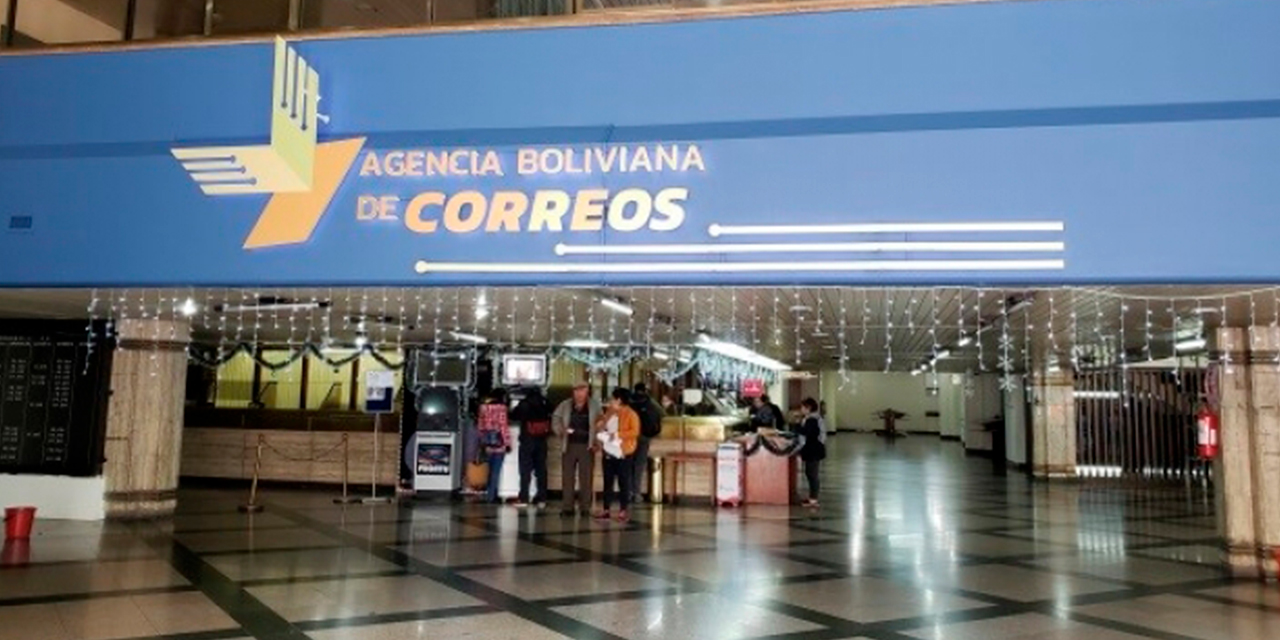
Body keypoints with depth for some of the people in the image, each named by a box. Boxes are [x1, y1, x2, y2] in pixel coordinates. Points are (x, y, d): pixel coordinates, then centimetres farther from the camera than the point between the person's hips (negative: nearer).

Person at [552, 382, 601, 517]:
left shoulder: (594, 406, 0)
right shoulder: (565, 405, 4)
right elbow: (556, 419, 14)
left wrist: (595, 442, -8)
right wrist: (560, 430, -5)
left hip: (586, 446, -2)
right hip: (569, 445, 2)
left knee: (586, 478, 2)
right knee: (567, 477, 4)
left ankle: (585, 507, 10)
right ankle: (568, 507, 11)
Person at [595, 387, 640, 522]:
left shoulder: (630, 414, -7)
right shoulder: (608, 413, 12)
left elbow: (635, 431, -15)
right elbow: (601, 427, 20)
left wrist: (618, 434, -21)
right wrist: (599, 438, 2)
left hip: (623, 453, -6)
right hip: (608, 452, 6)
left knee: (623, 482, 1)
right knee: (608, 481, 10)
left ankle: (623, 511, 7)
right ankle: (606, 510, 16)